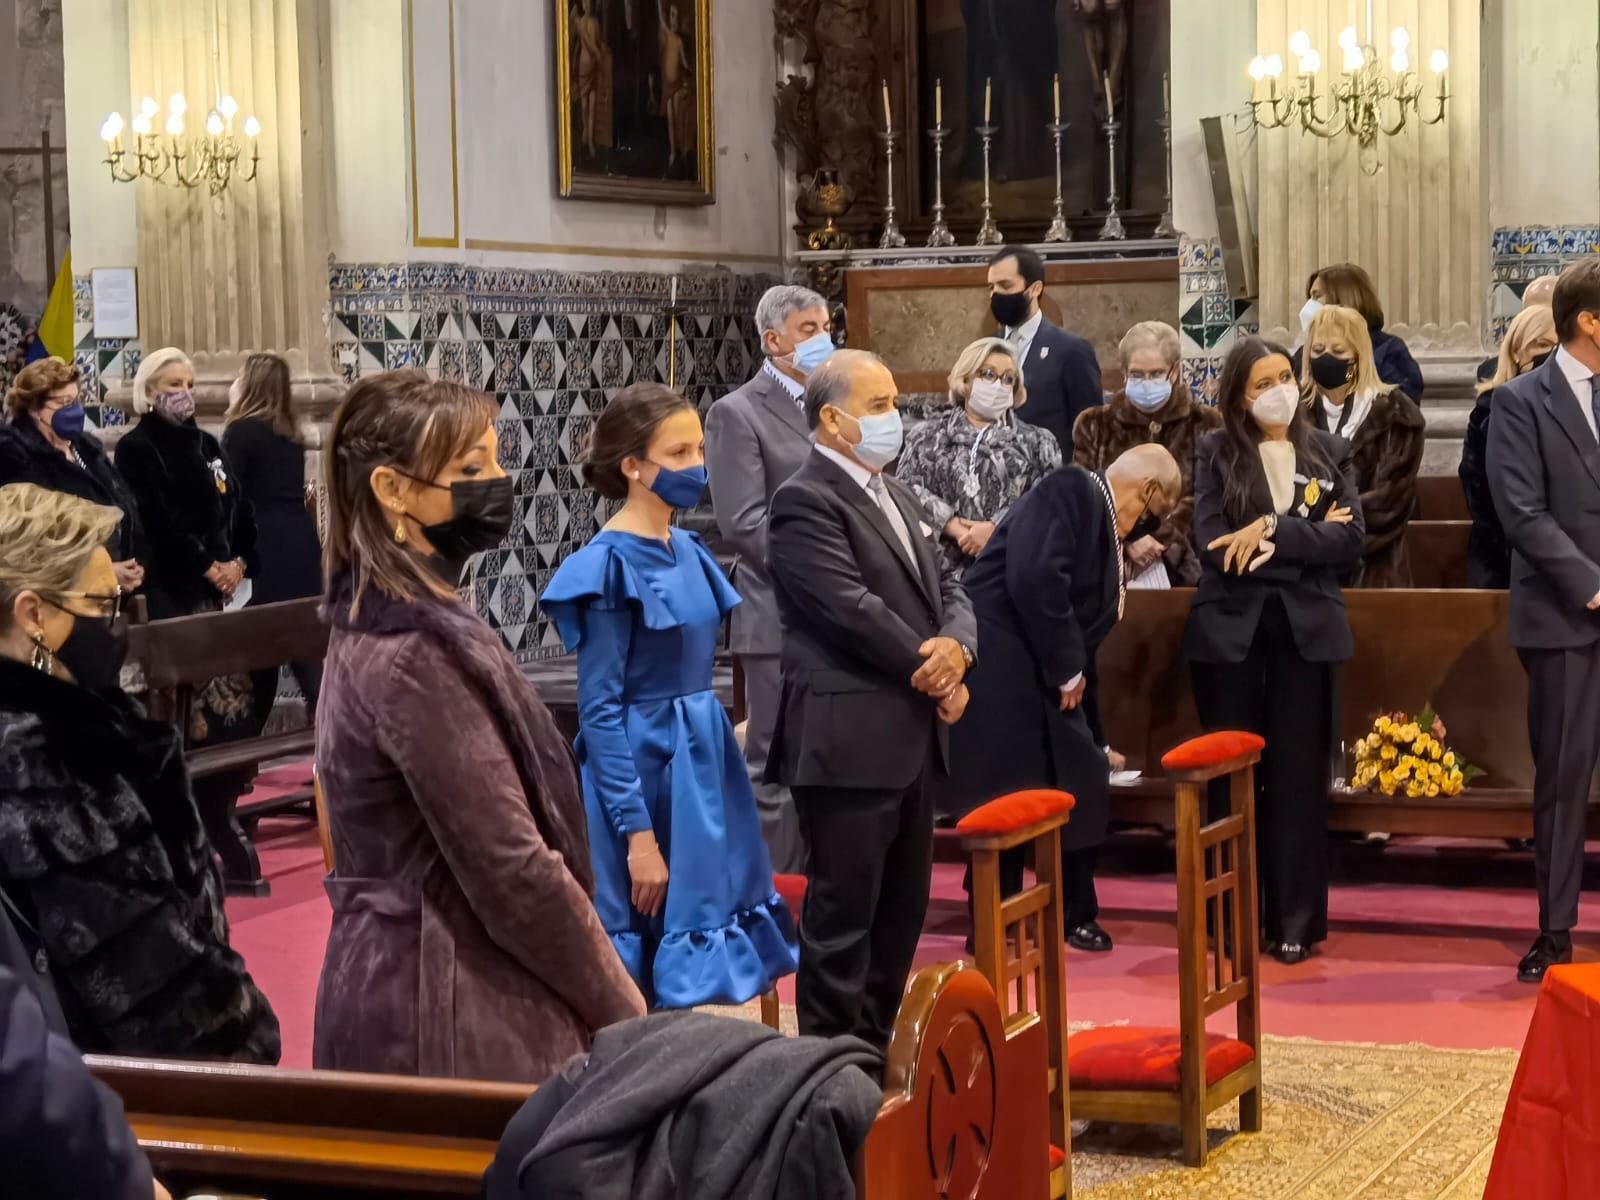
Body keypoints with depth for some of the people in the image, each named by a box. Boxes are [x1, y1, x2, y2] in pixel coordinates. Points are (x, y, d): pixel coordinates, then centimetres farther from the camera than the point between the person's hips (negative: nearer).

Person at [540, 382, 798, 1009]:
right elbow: (599, 709, -16)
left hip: (699, 762, 8)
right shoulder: (609, 565, -14)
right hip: (642, 769, -8)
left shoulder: (689, 552, 9)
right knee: (649, 988, 0)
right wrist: (638, 832, -19)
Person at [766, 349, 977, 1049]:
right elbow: (852, 608, -19)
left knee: (901, 910, 15)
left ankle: (874, 1049, 25)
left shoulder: (897, 495, 18)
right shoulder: (806, 503, -11)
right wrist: (932, 668, -9)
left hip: (910, 738, 9)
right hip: (849, 743, -9)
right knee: (842, 914, -3)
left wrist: (957, 646, -6)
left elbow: (945, 586, 16)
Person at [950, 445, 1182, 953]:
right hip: (996, 667, -10)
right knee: (1004, 802, -4)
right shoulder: (1070, 490, -13)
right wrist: (1067, 670, -16)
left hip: (1041, 674, 10)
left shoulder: (1103, 522, 16)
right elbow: (1034, 579, -25)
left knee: (1081, 787, 12)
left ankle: (1074, 915, 24)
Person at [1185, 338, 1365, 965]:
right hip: (1229, 626, -1)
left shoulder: (1328, 452, 7)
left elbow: (1350, 542, -5)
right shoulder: (1215, 451, 3)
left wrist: (1272, 530, -16)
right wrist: (1308, 536, -9)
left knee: (1298, 775, 3)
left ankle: (1295, 921, 9)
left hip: (1304, 627, 1)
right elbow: (1211, 542, -9)